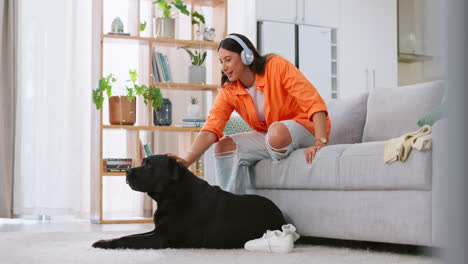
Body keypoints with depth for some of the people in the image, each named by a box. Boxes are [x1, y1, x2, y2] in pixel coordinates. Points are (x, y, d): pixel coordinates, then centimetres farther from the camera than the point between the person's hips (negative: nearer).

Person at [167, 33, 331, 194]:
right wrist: (186, 161, -35)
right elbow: (210, 130, -18)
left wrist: (320, 141, -34)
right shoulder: (228, 92, -5)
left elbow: (313, 102, -22)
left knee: (277, 131, -36)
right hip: (269, 135, 5)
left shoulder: (276, 66, -17)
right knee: (225, 146, -14)